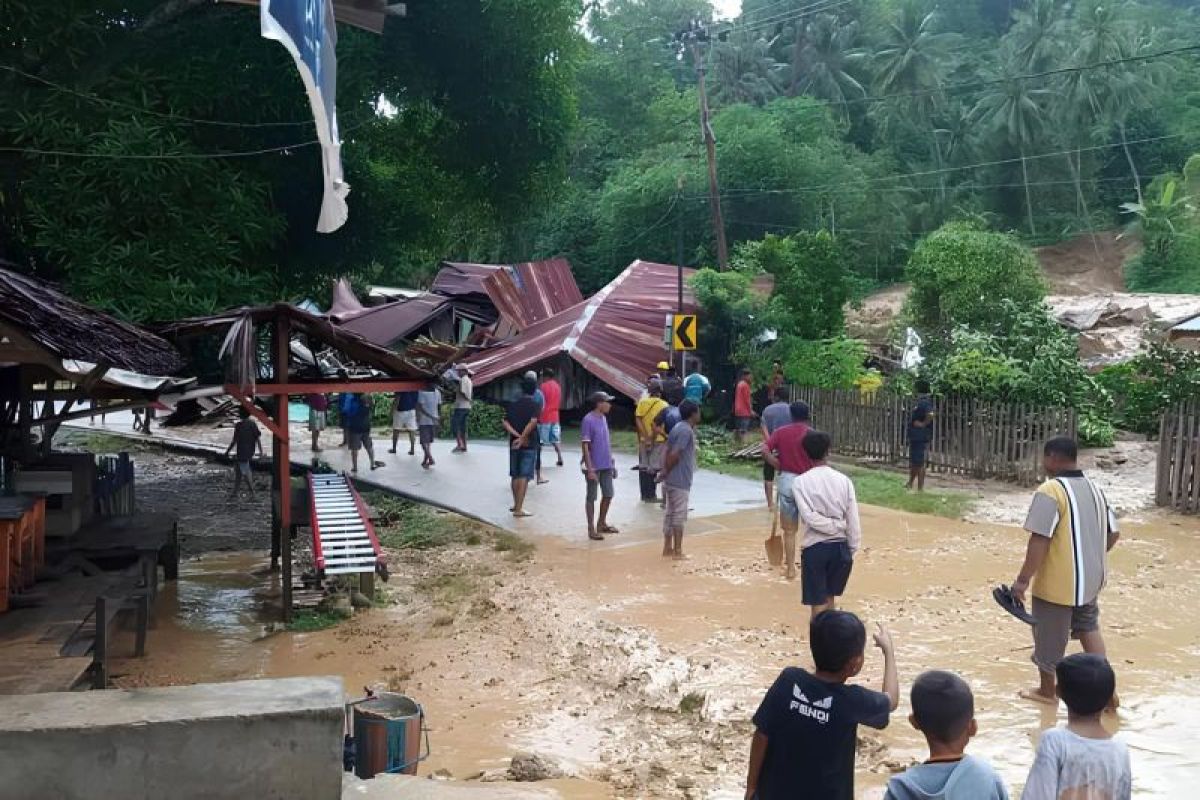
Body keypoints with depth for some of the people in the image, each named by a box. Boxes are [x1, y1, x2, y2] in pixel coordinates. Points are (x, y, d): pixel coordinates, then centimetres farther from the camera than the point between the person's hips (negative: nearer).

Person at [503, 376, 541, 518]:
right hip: (529, 445, -5)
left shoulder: (512, 404, 6)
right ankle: (519, 509, -5)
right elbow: (533, 422, -24)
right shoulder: (534, 405, -8)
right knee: (524, 477, -3)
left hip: (514, 444, 5)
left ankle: (516, 504, 29)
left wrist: (518, 436, -12)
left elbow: (505, 423, -6)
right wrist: (522, 439, -19)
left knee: (515, 475, 17)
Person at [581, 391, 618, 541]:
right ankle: (591, 529, 11)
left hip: (606, 466, 8)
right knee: (592, 497, 2)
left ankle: (602, 524, 29)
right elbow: (585, 446, -17)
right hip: (594, 467, -8)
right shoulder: (588, 420, -16)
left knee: (608, 495, 13)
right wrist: (590, 469, -20)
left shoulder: (603, 418, 8)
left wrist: (612, 463, 16)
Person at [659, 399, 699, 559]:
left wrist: (665, 471, 6)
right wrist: (666, 472, -12)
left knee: (670, 513, 13)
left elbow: (668, 451, 12)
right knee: (679, 515, -2)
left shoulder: (678, 428, 14)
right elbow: (674, 454, -22)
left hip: (671, 480, 9)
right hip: (680, 481, -9)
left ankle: (667, 548, 18)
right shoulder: (686, 431, -16)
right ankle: (677, 551, 2)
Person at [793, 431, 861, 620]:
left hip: (815, 547, -3)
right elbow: (853, 520, -2)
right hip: (840, 546, 3)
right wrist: (852, 549, 6)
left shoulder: (801, 482, -9)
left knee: (818, 603, 5)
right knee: (829, 597, 21)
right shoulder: (843, 480, -2)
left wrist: (835, 526, -7)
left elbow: (809, 517, -19)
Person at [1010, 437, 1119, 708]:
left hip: (1058, 581, -7)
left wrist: (1023, 579, -20)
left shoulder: (1050, 490, -20)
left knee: (1049, 636, 10)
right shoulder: (1095, 489, 5)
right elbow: (1113, 534, 11)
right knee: (1088, 628, 25)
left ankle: (1047, 691, 26)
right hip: (1090, 578, 8)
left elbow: (1039, 540, -25)